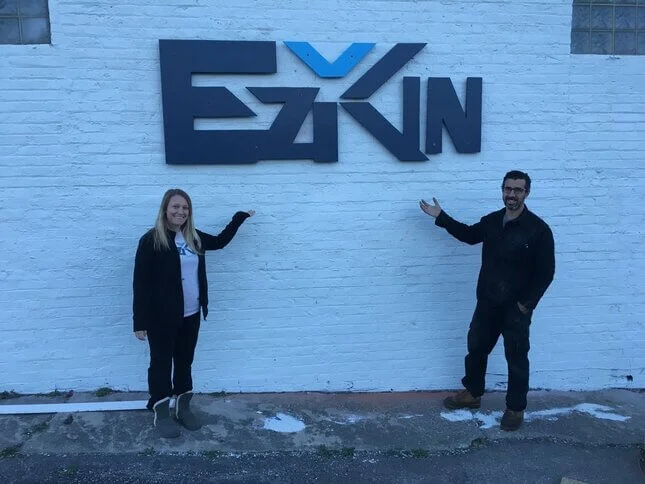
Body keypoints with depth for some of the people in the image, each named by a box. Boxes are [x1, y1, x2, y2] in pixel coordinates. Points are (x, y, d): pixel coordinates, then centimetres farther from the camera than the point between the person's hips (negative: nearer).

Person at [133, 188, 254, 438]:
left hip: (191, 315, 6)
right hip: (162, 317, -6)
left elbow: (220, 241, 25)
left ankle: (183, 408, 33)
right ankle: (161, 415, 24)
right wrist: (140, 321, -16)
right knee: (161, 363, 9)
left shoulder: (193, 238, 5)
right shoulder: (151, 240, -13)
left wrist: (239, 218, 23)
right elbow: (140, 282, -13)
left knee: (185, 361, 17)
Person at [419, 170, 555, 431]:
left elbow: (546, 272, -12)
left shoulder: (538, 229, -15)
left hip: (516, 308, -6)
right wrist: (441, 217, 16)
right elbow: (469, 235, 21)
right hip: (487, 303, 6)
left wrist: (527, 303, -15)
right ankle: (472, 394, 38)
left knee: (516, 359, 8)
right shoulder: (492, 221, 2)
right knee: (476, 348, 18)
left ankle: (516, 408, 26)